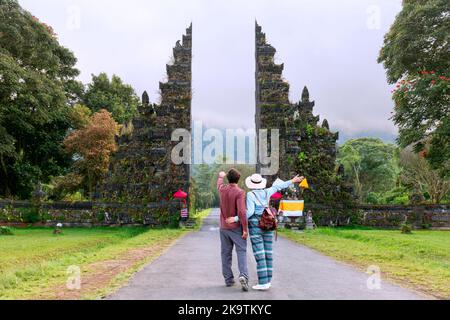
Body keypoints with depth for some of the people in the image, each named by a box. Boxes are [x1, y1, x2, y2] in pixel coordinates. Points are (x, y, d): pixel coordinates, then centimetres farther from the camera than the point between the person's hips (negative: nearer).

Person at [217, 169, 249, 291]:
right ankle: (243, 275, -21)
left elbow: (219, 184, 28)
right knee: (241, 251, -4)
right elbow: (241, 211, -21)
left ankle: (228, 279, 16)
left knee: (226, 253, 11)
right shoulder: (239, 192, -14)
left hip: (224, 227, 5)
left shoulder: (222, 189, 2)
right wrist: (245, 229, -17)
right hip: (236, 227, -5)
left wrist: (221, 176, 49)